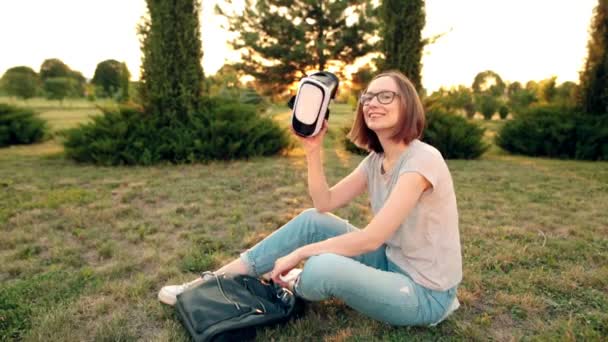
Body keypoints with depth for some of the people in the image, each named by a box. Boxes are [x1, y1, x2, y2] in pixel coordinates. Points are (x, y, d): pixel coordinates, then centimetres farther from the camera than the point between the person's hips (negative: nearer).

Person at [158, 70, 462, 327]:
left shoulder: (422, 159, -24)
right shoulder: (377, 159, 3)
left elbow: (372, 237, -28)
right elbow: (325, 203, 1)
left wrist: (298, 254, -21)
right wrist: (313, 150, -10)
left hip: (424, 292, -8)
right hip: (391, 263, 8)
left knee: (322, 267, -32)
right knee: (311, 220, -3)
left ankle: (294, 288, 7)